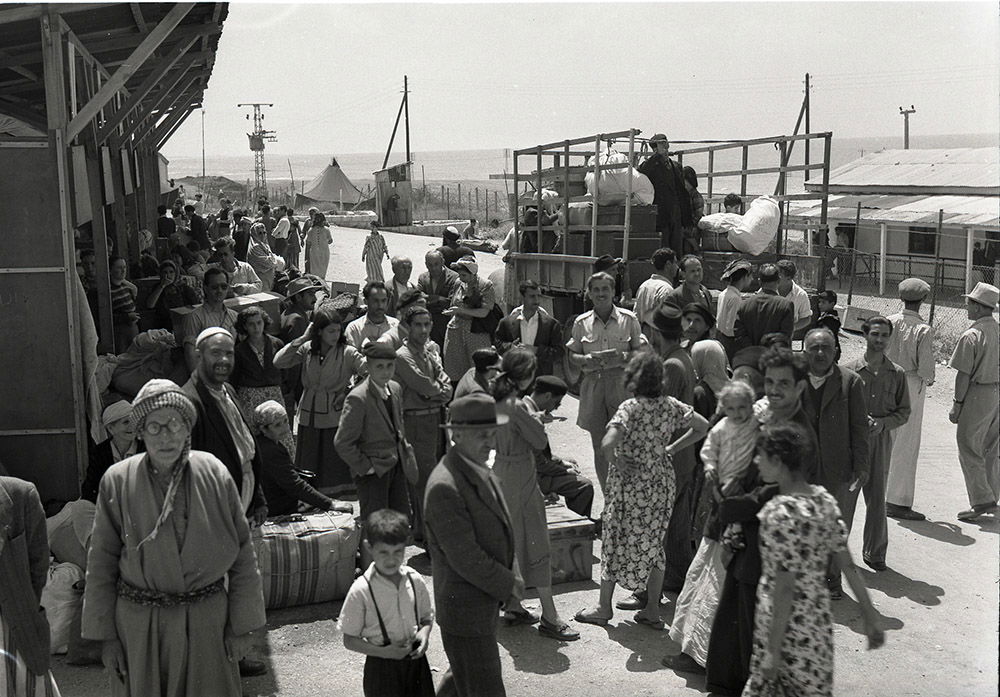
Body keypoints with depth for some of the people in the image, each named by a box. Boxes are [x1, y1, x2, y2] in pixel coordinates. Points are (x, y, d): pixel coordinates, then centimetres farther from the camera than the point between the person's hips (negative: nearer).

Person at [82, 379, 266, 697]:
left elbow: (242, 554, -3)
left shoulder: (214, 474, -8)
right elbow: (101, 563, 0)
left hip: (206, 620, 0)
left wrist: (241, 625, -2)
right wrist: (105, 635, 1)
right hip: (137, 621, 0)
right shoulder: (117, 482, -7)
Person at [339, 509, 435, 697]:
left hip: (415, 661, 4)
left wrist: (425, 631, -10)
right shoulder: (361, 590, -15)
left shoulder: (414, 581, -3)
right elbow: (349, 640, -9)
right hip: (381, 667, -3)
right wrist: (384, 652, -20)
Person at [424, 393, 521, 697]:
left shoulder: (479, 470, 5)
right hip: (465, 610, -9)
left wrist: (509, 575, 6)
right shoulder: (444, 487, -27)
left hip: (485, 601, 9)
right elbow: (465, 558, -26)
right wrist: (508, 583, -15)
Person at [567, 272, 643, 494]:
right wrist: (587, 359, -10)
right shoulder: (581, 322, 6)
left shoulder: (628, 319, 2)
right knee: (599, 447, 8)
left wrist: (624, 356, -14)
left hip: (621, 383, -2)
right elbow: (572, 356, 11)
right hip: (593, 383, 2)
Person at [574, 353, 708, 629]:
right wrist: (671, 448, 7)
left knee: (616, 542, 9)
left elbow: (608, 443, -33)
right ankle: (652, 610, 20)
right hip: (661, 482, 5)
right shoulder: (671, 404, -2)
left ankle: (604, 607, 21)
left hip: (629, 483, -5)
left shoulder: (630, 407, -19)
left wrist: (616, 461, -13)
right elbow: (702, 426, 9)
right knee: (654, 543, 15)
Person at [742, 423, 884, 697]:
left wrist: (773, 650, -16)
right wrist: (870, 616, 11)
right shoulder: (823, 498, -2)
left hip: (789, 628, -7)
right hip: (819, 620, 7)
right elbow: (848, 565, 3)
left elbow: (784, 588, -22)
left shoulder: (779, 513, -24)